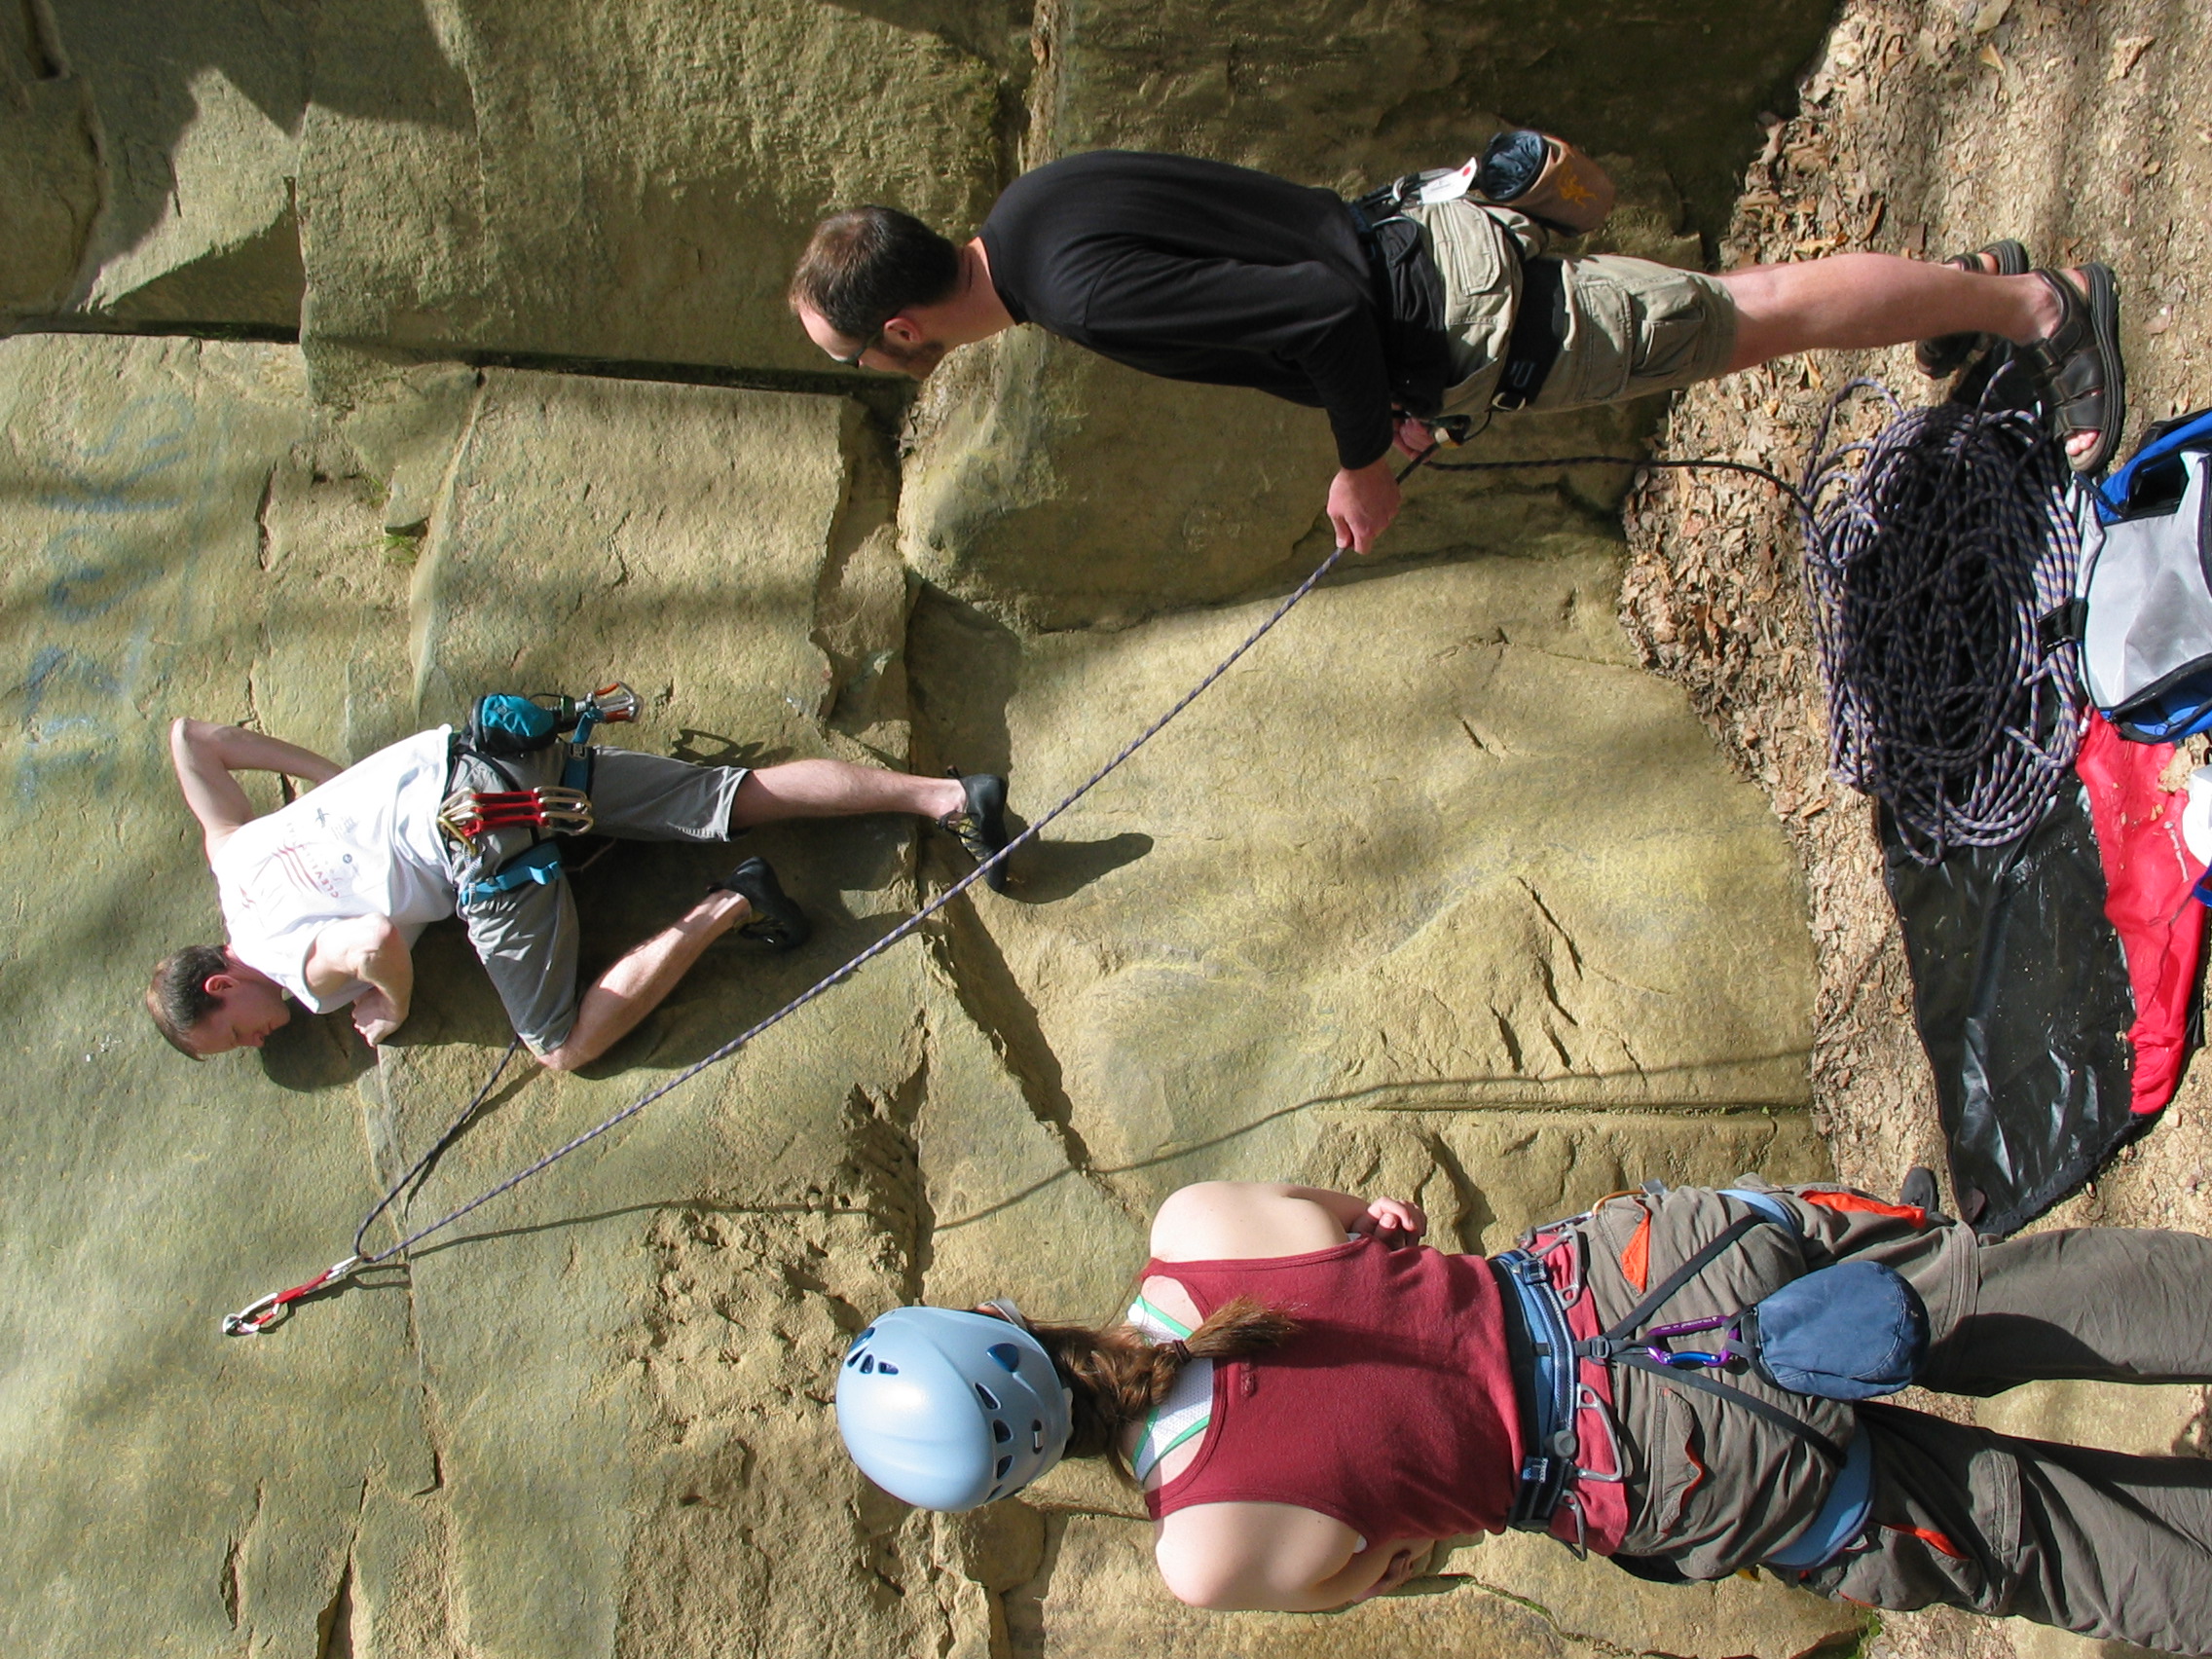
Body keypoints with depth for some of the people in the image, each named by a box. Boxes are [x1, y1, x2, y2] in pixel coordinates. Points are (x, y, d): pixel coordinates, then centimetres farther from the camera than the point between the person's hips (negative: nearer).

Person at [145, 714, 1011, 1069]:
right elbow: (189, 734, 26)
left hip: (477, 828, -9)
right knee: (738, 797, 1)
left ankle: (726, 908, -10)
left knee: (566, 1047, -4)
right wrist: (325, 771, 26)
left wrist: (392, 1008, -6)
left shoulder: (296, 960, -6)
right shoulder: (231, 851, 18)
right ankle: (948, 795, -7)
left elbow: (377, 940, -28)